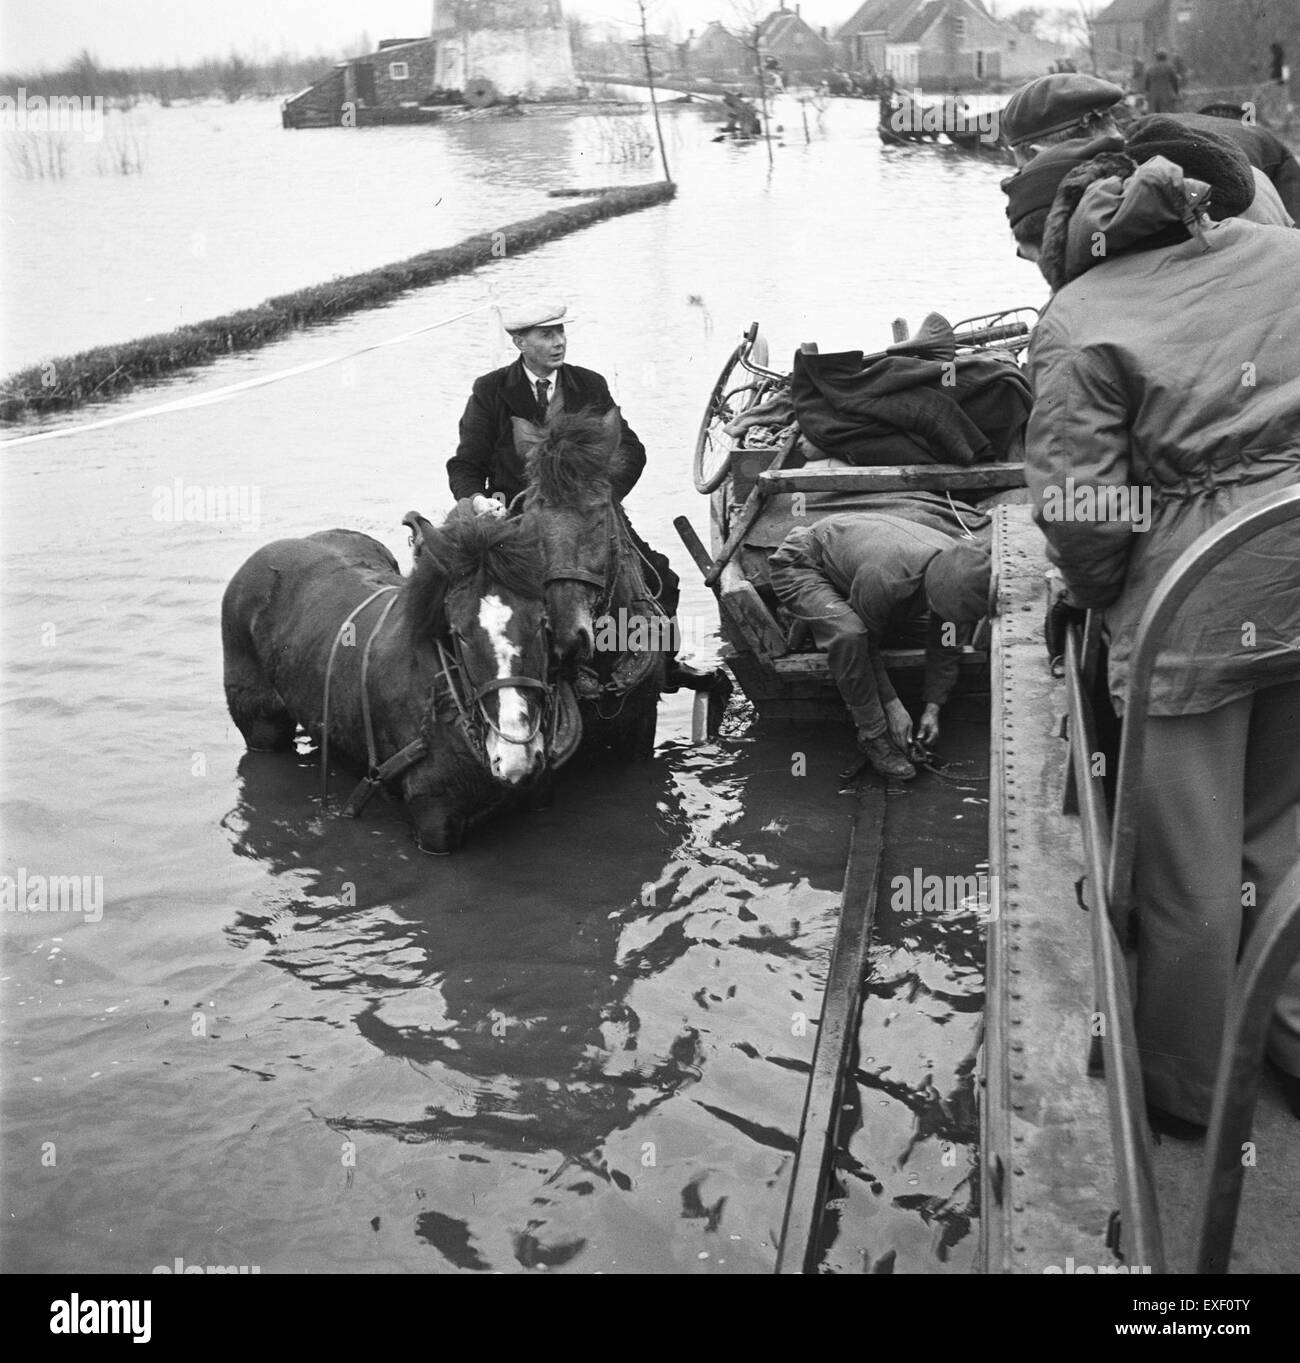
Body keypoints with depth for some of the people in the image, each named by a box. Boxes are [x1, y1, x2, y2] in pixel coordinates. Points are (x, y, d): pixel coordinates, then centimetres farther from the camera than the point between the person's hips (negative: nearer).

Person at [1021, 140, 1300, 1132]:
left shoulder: (1078, 321, -7)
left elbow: (1081, 506, -12)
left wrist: (1095, 593, 7)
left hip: (1194, 603, -5)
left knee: (1192, 866, 9)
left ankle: (1185, 1088, 27)